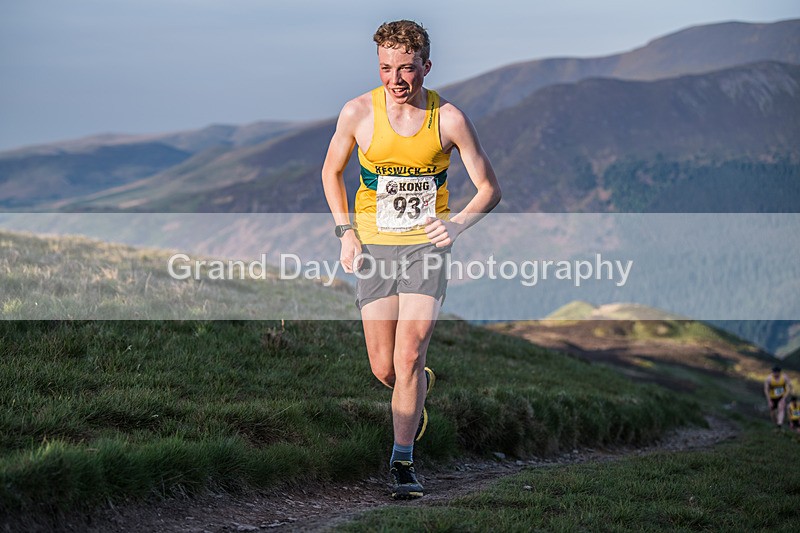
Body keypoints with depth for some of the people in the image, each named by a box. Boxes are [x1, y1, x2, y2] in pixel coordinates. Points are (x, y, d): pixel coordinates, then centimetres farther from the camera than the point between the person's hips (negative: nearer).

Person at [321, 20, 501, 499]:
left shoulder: (449, 118, -11)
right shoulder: (359, 113, -8)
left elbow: (489, 187, -2)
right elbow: (332, 172, 10)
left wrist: (457, 225, -21)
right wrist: (345, 231, -1)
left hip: (427, 245, -2)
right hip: (374, 247, 2)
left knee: (408, 359, -14)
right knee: (384, 369, 2)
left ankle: (403, 461, -4)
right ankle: (421, 388, 38)